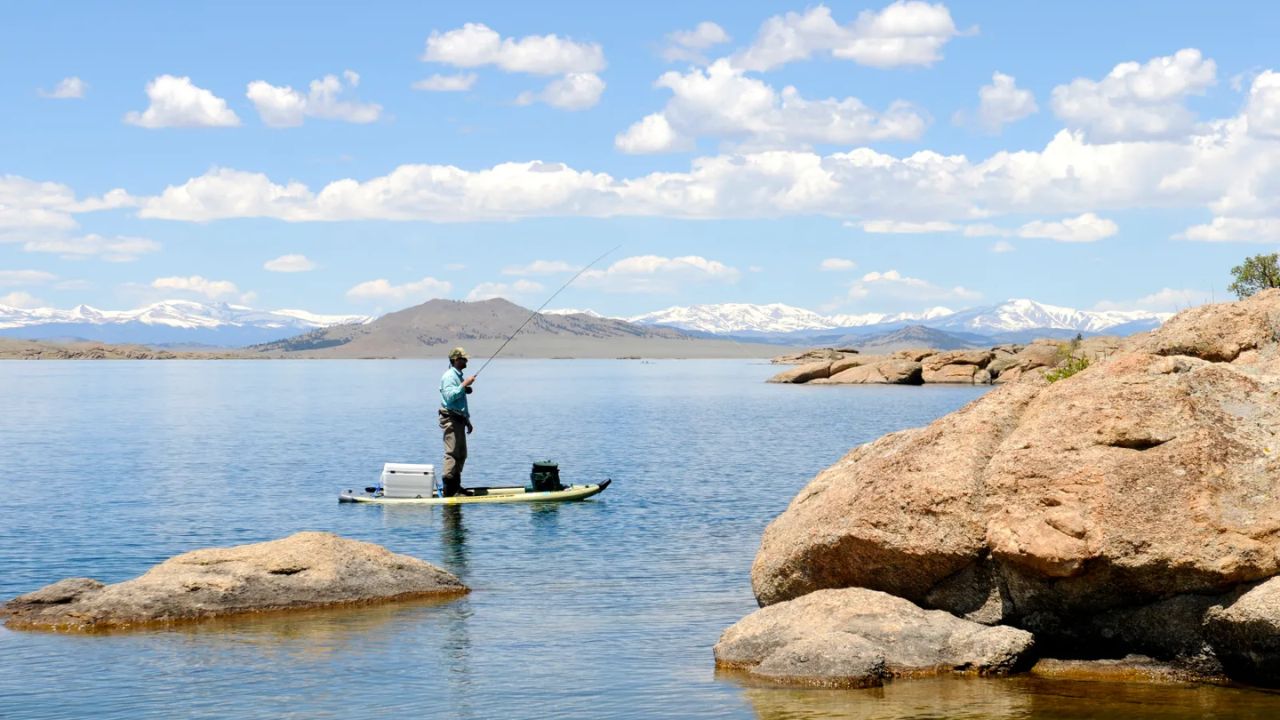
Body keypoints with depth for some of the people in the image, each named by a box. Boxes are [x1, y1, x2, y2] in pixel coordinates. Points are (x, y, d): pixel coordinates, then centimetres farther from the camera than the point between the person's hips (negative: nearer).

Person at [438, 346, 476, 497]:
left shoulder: (459, 376, 21)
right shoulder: (449, 376, -11)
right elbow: (450, 396, -26)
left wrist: (467, 421, 28)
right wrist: (464, 385, -23)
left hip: (459, 419, 10)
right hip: (451, 419, -10)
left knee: (462, 454, 12)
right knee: (452, 453, -13)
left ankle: (455, 486, 18)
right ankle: (448, 488, -14)